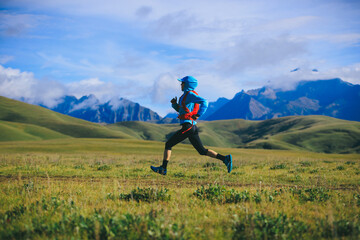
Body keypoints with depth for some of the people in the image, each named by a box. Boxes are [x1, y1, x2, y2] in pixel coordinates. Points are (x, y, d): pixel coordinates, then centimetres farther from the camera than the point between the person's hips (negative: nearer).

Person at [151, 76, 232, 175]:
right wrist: (174, 104, 12)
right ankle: (225, 159, -1)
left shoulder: (190, 94, -7)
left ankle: (163, 168, 2)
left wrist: (197, 115, -23)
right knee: (202, 151, 8)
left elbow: (204, 102, -21)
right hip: (192, 127, 10)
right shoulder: (186, 95, 21)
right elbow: (180, 109, 31)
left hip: (188, 126, -10)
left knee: (168, 144, 0)